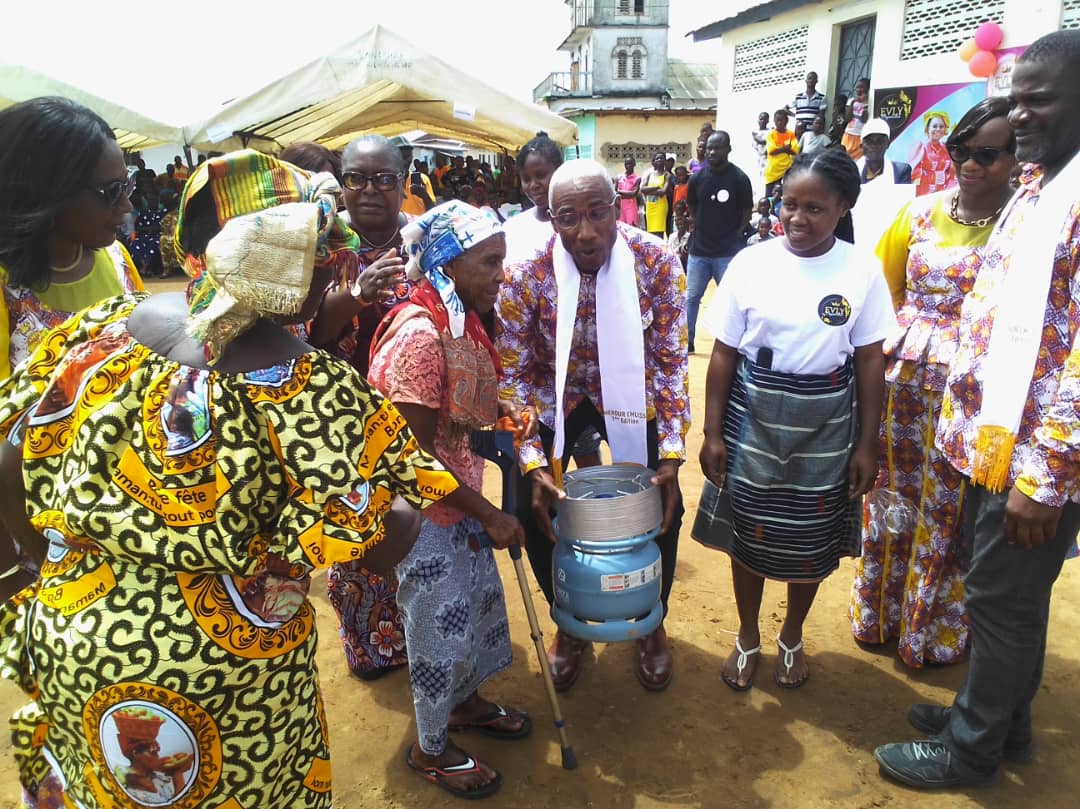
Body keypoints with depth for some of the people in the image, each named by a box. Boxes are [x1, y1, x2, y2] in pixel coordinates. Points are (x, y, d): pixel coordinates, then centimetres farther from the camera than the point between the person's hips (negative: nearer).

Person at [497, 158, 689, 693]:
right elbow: (514, 372, -17)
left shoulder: (656, 262, -22)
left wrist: (671, 454, -19)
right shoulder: (525, 273, -25)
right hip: (555, 398, 0)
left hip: (630, 396, 1)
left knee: (662, 508, -2)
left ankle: (652, 624, 29)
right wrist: (532, 463, -25)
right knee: (534, 509, -4)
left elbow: (671, 360, -14)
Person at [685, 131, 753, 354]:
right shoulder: (697, 178, 1)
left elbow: (747, 213, -1)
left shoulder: (739, 179, -8)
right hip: (699, 249, 4)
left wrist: (734, 237, -4)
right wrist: (702, 229, 7)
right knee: (690, 297, 8)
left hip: (729, 252, -3)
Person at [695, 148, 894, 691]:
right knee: (748, 533, 12)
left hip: (826, 425, 0)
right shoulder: (751, 263, -6)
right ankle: (748, 639, 36)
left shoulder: (862, 270, -6)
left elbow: (870, 362, -1)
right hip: (753, 416, 0)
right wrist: (713, 432, -4)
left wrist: (867, 444, -2)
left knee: (811, 541, 13)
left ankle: (792, 638, 40)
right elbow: (724, 354, -3)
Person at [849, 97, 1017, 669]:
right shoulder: (921, 213, 5)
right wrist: (906, 333, 5)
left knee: (950, 512, 9)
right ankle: (882, 614, 35)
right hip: (904, 378, 4)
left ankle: (934, 631, 31)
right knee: (893, 495, 15)